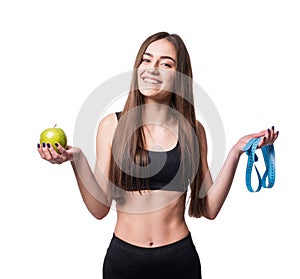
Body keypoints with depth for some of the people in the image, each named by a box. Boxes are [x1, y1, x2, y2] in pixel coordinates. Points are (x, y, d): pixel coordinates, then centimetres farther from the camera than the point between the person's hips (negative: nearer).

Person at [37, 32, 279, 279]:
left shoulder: (192, 130, -2)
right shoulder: (112, 125, -5)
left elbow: (209, 208, -4)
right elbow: (100, 208, -7)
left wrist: (236, 152, -10)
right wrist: (77, 158, -20)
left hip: (179, 258, 1)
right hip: (123, 257, 0)